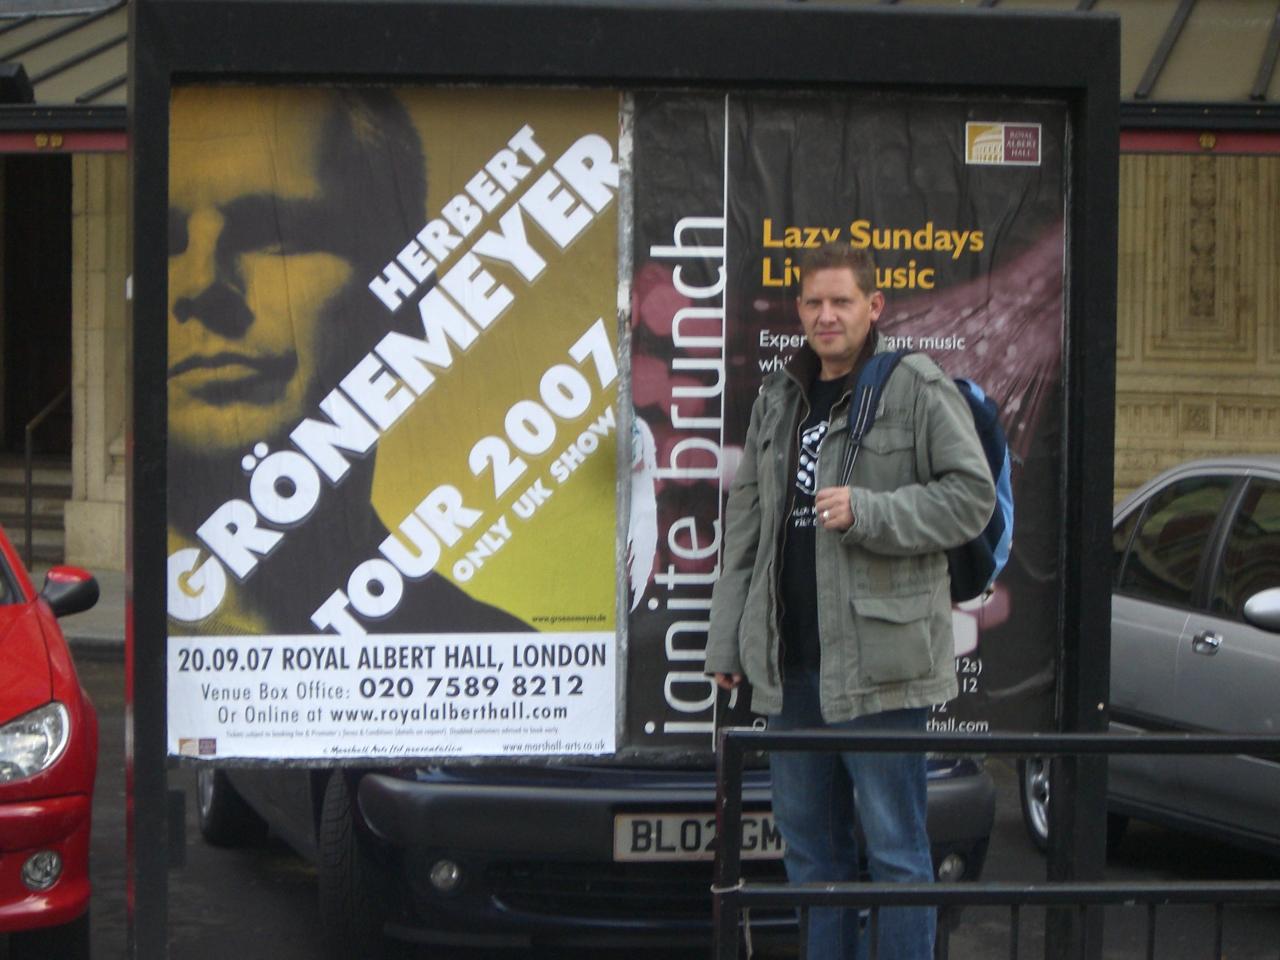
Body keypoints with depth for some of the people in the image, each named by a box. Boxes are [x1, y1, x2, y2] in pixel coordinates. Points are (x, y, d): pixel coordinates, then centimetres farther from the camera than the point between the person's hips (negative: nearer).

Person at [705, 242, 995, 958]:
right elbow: (745, 530, 17)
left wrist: (868, 513, -19)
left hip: (879, 661, -7)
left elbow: (972, 494, -8)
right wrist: (726, 638, 14)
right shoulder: (778, 401, 15)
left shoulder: (919, 389, -5)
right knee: (811, 847, 14)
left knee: (895, 847, -1)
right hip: (788, 664, 7)